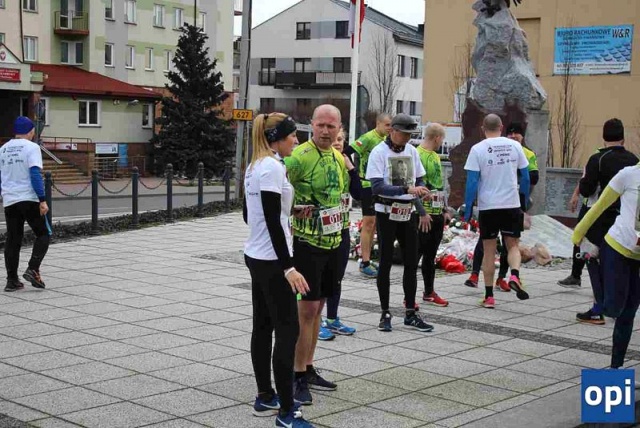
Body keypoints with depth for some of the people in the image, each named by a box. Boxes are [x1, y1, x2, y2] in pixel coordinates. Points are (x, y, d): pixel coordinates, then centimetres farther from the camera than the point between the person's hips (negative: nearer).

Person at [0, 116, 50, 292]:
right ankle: (33, 269, -8)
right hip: (29, 199, -6)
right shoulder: (31, 147, -6)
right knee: (43, 234, 7)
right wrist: (42, 200, -15)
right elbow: (35, 175, -14)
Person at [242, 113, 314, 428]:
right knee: (287, 330, -6)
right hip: (271, 260, -10)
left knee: (263, 326, 14)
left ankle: (265, 398, 23)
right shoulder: (273, 168, -18)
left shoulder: (254, 167, 11)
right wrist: (288, 266, -23)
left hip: (256, 256, 10)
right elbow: (272, 221, -22)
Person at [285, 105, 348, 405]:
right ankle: (297, 377, 3)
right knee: (306, 308, -6)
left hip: (332, 242, 8)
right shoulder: (299, 156, -16)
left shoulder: (339, 158, 10)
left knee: (317, 306, 14)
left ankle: (308, 369, 25)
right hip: (306, 242, -8)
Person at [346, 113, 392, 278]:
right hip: (368, 185, -8)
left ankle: (367, 260, 19)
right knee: (368, 223, -7)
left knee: (374, 224, 11)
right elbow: (346, 153, -21)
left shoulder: (385, 139, 11)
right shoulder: (368, 138, -15)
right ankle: (365, 263, -2)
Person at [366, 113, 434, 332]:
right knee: (385, 263, 3)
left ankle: (410, 313, 16)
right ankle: (385, 314, 12)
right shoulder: (379, 152, -10)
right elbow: (377, 187, -20)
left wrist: (422, 211, 5)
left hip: (408, 213, 5)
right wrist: (407, 189, -29)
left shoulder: (412, 151, 7)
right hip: (387, 213, -5)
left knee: (411, 263, 7)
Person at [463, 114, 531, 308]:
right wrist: (525, 201, 20)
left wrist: (468, 209, -1)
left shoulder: (477, 149, -5)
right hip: (511, 204, 1)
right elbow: (525, 177, 7)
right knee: (512, 245, 13)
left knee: (489, 250, 7)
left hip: (487, 206, -1)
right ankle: (514, 276, -15)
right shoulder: (514, 146, 3)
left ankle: (489, 296, 9)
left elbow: (472, 182, -8)